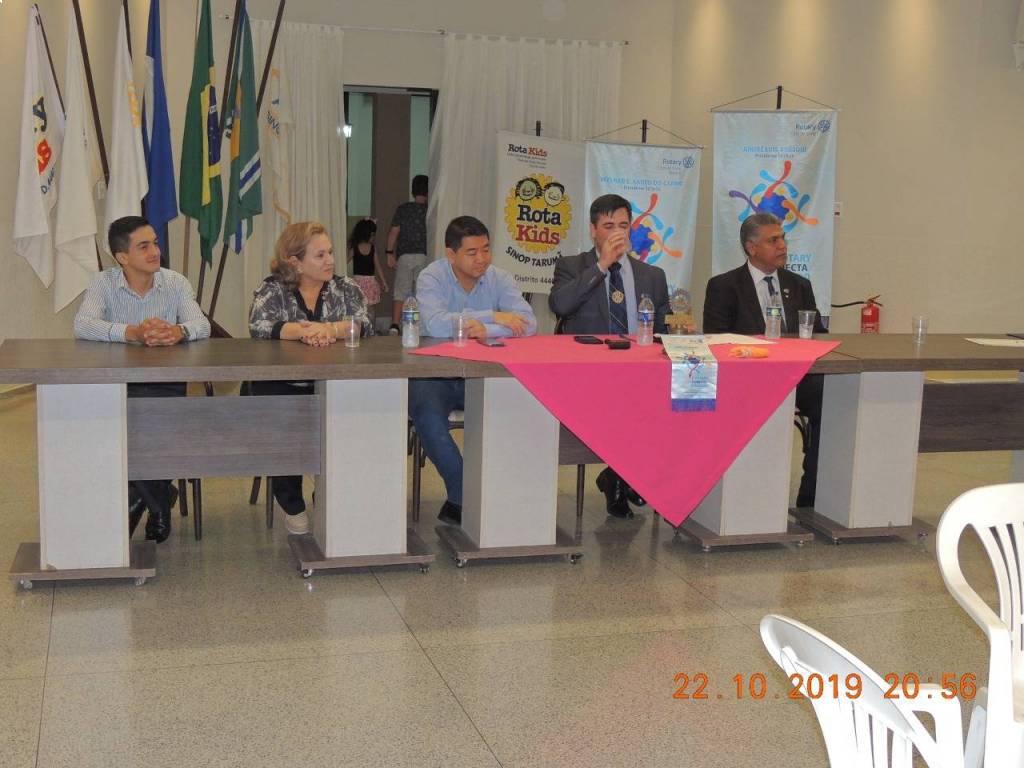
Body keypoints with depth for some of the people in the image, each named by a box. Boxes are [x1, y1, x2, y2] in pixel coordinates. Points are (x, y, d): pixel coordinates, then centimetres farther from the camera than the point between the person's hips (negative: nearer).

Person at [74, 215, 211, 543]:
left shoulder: (175, 282, 4)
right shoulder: (104, 283, -1)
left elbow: (202, 325, -9)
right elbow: (82, 325, -19)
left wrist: (178, 331, -34)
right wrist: (132, 332, -35)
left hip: (167, 382, 1)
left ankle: (139, 496, -1)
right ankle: (159, 500, -8)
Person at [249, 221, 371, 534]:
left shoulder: (346, 288, 13)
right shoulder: (272, 290, 7)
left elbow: (363, 325, -5)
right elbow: (259, 326, -12)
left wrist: (327, 329, -23)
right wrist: (304, 331, -25)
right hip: (283, 384, -1)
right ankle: (292, 506, -8)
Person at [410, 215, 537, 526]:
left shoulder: (499, 278, 3)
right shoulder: (431, 278, -5)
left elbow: (528, 324, -10)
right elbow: (435, 325, -25)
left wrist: (486, 331, -23)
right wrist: (492, 316, -21)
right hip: (435, 374, -2)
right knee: (426, 413, -33)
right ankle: (463, 496, -18)